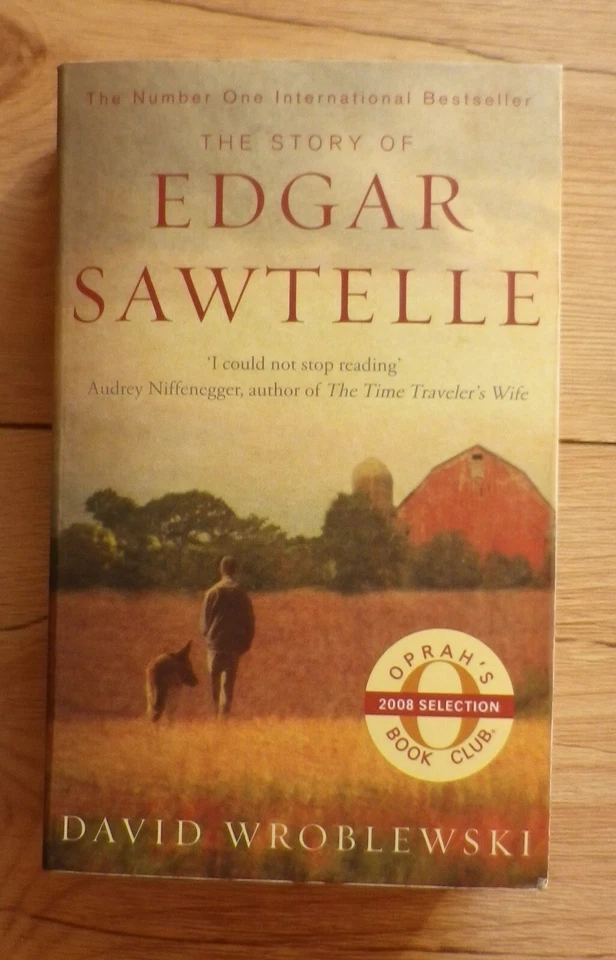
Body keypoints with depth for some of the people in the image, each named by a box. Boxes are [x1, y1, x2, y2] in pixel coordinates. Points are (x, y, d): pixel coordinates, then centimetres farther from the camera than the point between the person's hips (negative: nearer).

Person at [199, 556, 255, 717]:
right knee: (229, 681, 5)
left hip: (216, 643, -1)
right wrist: (245, 643, 10)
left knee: (214, 680, 13)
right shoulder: (242, 593, -1)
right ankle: (224, 712, -2)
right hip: (235, 644, 1)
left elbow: (205, 619, -1)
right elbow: (249, 621, 2)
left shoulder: (213, 592, -4)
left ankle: (216, 711, 15)